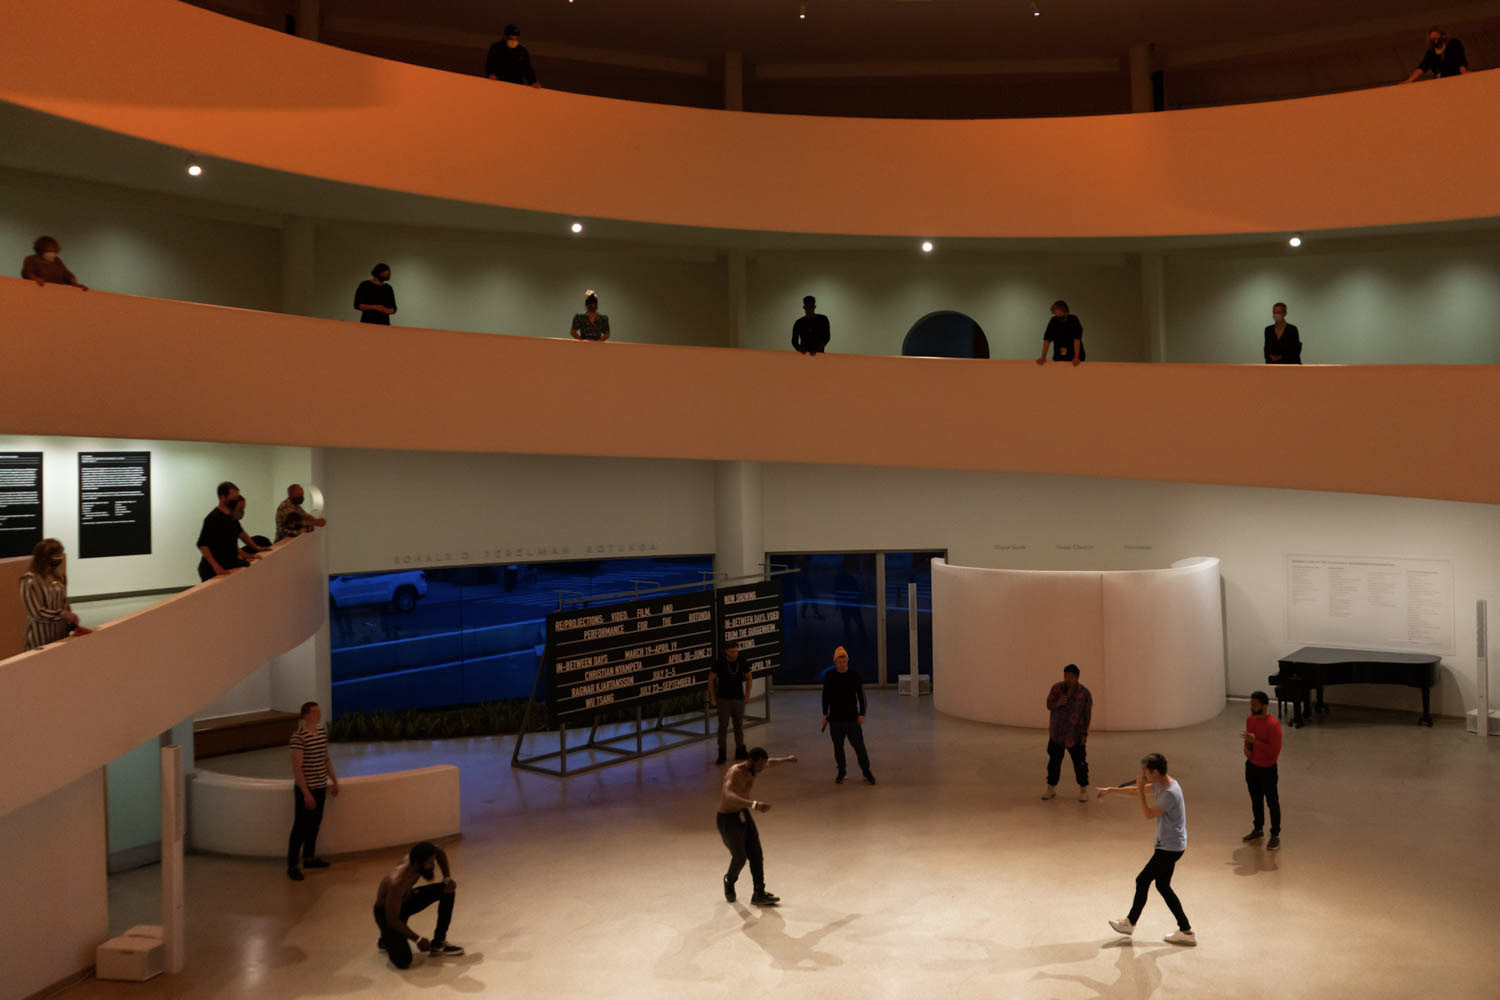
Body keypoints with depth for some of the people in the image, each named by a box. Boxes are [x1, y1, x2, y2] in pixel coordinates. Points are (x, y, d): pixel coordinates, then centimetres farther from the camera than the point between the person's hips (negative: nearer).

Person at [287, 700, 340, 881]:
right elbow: (296, 768, -20)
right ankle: (292, 866, 9)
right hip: (305, 788, -7)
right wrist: (306, 793, -21)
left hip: (321, 786, 7)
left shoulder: (323, 731, 4)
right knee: (300, 827, 0)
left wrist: (334, 781, 16)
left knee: (315, 823, 18)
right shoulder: (299, 737, -20)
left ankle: (309, 858, 33)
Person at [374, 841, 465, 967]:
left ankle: (438, 945, 3)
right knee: (403, 961, -25)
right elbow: (392, 920, -32)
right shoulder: (397, 882, -40)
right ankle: (386, 940, 10)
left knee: (448, 890, -9)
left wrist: (447, 878, -9)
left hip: (407, 899, 7)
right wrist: (417, 939, -26)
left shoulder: (416, 857, -22)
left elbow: (439, 851, 2)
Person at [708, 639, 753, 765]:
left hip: (739, 698, 3)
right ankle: (721, 753, 5)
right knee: (723, 725, -2)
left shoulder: (742, 662, -4)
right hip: (723, 699, -3)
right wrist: (713, 698, -4)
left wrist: (747, 693, 5)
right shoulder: (719, 663, -11)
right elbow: (711, 679, -3)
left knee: (739, 725, 9)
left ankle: (740, 751, 20)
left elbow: (748, 677, 12)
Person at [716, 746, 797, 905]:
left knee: (756, 856, 4)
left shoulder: (753, 768, -3)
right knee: (740, 858, 4)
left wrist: (786, 760, 34)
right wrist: (754, 805, -60)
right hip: (728, 820, -8)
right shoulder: (735, 772, -30)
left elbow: (769, 762, 22)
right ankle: (729, 881, 36)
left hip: (744, 815, 8)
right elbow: (728, 796, -49)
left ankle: (759, 894, 14)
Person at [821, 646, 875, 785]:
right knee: (838, 747, 9)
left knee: (859, 745, -2)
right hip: (835, 719, 2)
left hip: (852, 718, -1)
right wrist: (825, 714, 7)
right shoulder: (829, 676, -1)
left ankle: (866, 771, 11)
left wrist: (862, 714, -4)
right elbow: (825, 696, 8)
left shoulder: (854, 676, -4)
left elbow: (861, 696, 1)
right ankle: (841, 771, 24)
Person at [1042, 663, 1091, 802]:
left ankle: (1084, 790, 15)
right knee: (1054, 761, 9)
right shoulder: (1057, 688, -7)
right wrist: (1058, 703, -29)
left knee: (1080, 762, 1)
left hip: (1075, 734, -2)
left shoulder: (1084, 693, -10)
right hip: (1056, 733, 2)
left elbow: (1088, 714, -5)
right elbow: (1049, 706, -7)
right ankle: (1051, 789, 22)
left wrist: (1085, 733, -8)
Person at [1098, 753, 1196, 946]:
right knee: (1162, 886, 14)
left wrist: (1140, 790, -17)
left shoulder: (1170, 793, -27)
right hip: (1169, 845, 10)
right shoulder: (1161, 783, 2)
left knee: (1142, 881, 3)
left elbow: (1149, 814, -19)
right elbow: (1136, 791, 16)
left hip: (1170, 847, -10)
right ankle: (1185, 930, 18)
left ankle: (1130, 923, 20)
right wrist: (1111, 791, 16)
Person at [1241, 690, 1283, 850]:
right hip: (1251, 766, 7)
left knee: (1272, 802, 8)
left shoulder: (1273, 724, -24)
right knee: (1255, 800, 20)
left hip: (1267, 769, -7)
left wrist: (1255, 741, -28)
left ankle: (1275, 835, 21)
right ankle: (1258, 829, 37)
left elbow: (1275, 751, -23)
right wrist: (1246, 747, -5)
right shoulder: (1249, 719, -1)